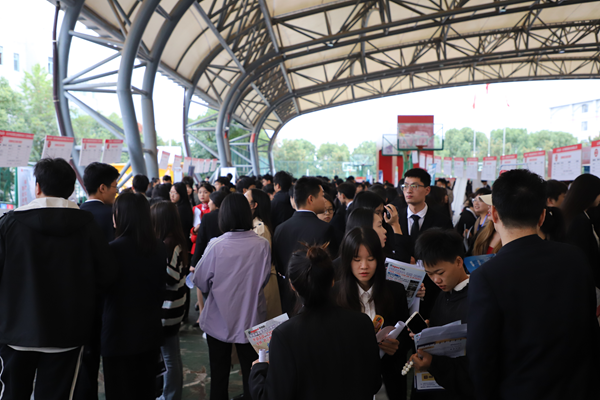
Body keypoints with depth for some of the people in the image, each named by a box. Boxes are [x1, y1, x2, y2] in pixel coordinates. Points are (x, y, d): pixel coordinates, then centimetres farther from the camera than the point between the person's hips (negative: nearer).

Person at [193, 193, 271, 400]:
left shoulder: (216, 245, -18)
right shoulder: (262, 245, -14)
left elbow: (200, 282, -7)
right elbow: (264, 279, -1)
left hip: (219, 321, -1)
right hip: (251, 320, 1)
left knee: (219, 375, 15)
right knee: (251, 375, 14)